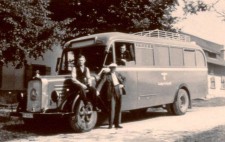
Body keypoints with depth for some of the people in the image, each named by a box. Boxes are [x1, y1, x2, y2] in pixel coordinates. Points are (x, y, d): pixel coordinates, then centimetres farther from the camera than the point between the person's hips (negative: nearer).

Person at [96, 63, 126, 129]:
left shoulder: (118, 74, 13)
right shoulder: (106, 75, -1)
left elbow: (124, 79, 28)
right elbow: (101, 83, -12)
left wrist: (122, 84, 10)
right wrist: (97, 90, -25)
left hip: (118, 93, 4)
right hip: (111, 93, -4)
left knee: (118, 108, 6)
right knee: (111, 108, -6)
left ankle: (117, 124, 15)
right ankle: (110, 124, 5)